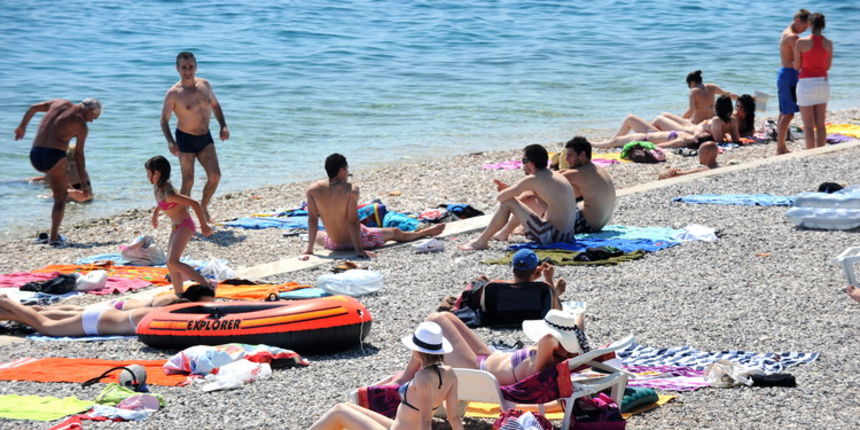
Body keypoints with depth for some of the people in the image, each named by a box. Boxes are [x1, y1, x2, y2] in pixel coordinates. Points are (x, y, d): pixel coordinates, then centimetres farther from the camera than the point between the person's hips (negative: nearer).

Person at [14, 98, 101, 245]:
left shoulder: (60, 103, 14)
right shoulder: (82, 125, -1)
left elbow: (33, 108, 20)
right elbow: (79, 155, -1)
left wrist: (22, 127, 34)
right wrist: (84, 182, 5)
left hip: (35, 155, 6)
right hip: (54, 156, -6)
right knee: (60, 198, 8)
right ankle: (54, 237, -1)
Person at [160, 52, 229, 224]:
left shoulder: (205, 85, 2)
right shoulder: (174, 94, -13)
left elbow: (215, 105, 18)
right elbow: (164, 120, -9)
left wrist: (223, 126, 4)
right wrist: (170, 141, -23)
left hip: (205, 138, 5)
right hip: (185, 139, -5)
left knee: (215, 176, -3)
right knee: (188, 182, -4)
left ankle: (203, 207, 19)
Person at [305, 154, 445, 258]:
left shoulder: (313, 189, -13)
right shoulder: (351, 189, -23)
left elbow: (312, 219, -10)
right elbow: (353, 220, -24)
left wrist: (309, 248, -5)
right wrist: (359, 249, -22)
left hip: (334, 243, 3)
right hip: (357, 239, -3)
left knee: (317, 235, 41)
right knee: (395, 233, 25)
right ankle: (425, 232, 50)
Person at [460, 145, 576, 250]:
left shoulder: (532, 180, -11)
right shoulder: (556, 175, 13)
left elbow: (500, 197, -8)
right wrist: (508, 189, 20)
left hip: (553, 236, -9)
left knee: (507, 203, -2)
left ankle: (482, 241, 10)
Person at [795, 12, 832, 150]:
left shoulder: (801, 42, -11)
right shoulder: (828, 43, 0)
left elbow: (797, 66, -5)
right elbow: (827, 66, 9)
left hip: (806, 83, -4)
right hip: (822, 82, 4)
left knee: (808, 125, 0)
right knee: (820, 124, 11)